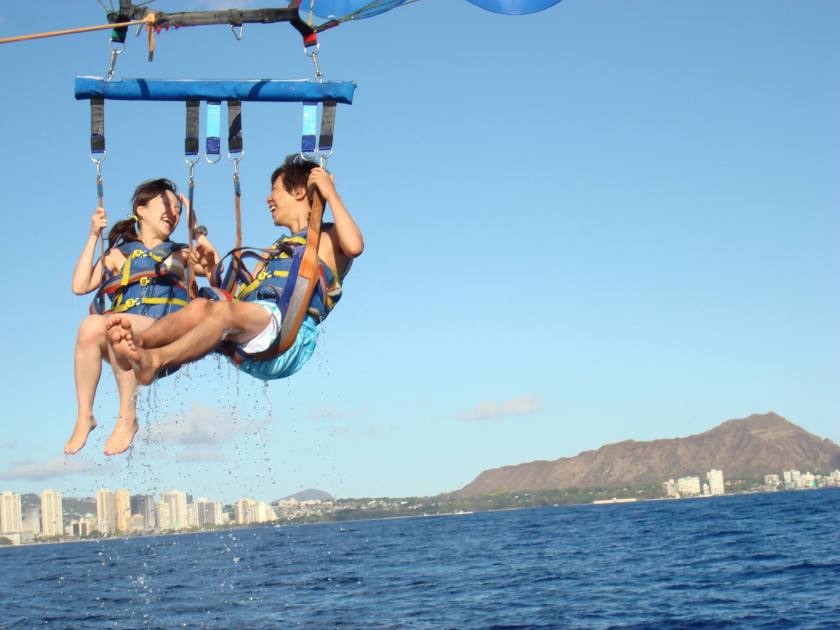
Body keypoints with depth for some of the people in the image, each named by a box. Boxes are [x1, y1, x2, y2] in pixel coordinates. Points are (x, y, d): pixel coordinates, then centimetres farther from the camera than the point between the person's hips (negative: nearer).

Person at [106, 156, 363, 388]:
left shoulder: (327, 238, 19)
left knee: (224, 309, -33)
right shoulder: (277, 249, 40)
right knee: (201, 306, -22)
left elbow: (354, 246, -8)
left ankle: (155, 359, -56)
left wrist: (331, 194, -2)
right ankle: (137, 341, -49)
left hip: (290, 332, -6)